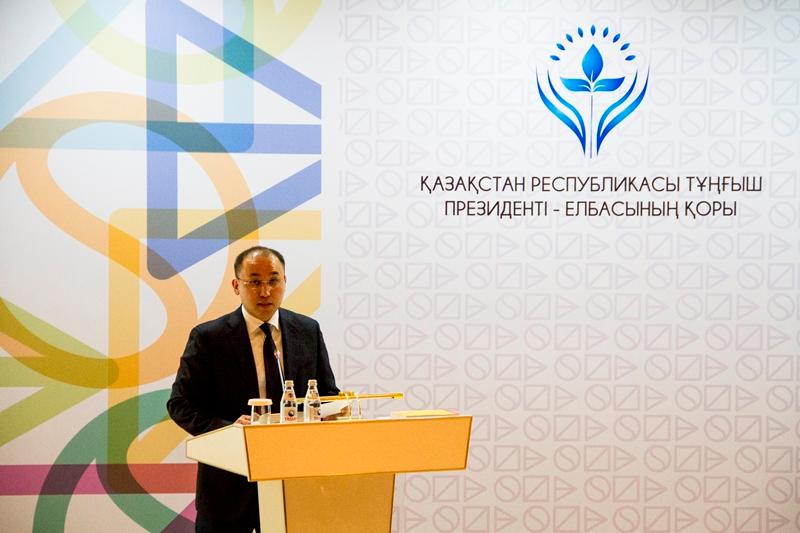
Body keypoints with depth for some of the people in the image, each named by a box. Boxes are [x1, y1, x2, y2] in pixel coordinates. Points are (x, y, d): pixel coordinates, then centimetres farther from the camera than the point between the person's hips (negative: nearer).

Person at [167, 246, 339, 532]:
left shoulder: (308, 331, 4)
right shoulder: (208, 337, -6)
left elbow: (327, 393, 10)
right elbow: (180, 403, -5)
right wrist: (227, 429, -22)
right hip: (229, 484, -2)